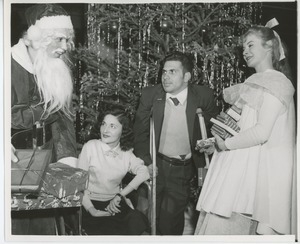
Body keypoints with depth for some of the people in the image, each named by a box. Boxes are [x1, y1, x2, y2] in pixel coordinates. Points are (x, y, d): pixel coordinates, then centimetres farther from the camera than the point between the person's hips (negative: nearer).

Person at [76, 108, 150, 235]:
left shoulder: (126, 153, 6)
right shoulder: (91, 146, -4)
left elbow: (143, 173, -8)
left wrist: (120, 195, -17)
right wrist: (92, 210, -17)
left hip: (115, 203, 3)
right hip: (92, 202, -3)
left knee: (138, 222, -20)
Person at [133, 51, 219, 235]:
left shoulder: (203, 96, -12)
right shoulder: (150, 95, -9)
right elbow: (141, 131, 1)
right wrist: (146, 161, -5)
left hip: (183, 169, -1)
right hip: (156, 164, 1)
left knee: (171, 219, 0)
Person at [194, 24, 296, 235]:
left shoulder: (277, 82, -7)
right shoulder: (253, 82, 18)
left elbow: (262, 131, -17)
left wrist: (227, 144, -10)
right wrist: (215, 141, 6)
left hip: (258, 168, -8)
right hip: (238, 164, 8)